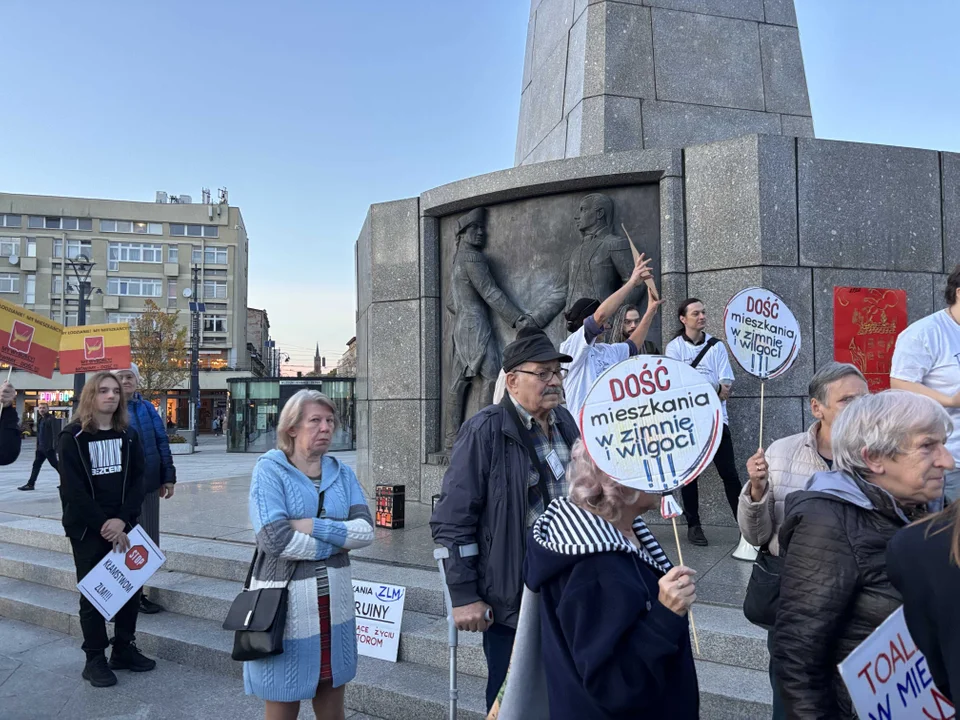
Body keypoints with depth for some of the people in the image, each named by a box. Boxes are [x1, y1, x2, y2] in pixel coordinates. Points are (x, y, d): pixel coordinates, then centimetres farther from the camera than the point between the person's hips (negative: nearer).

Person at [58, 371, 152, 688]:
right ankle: (94, 659, 17)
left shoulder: (128, 435, 5)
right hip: (87, 528, -3)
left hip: (123, 525, 4)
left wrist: (121, 520, -13)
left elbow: (137, 481, 1)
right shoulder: (72, 437, -6)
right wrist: (103, 526, -16)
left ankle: (124, 649, 23)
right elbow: (72, 489, -12)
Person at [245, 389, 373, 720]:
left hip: (333, 600, 4)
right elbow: (275, 538, -21)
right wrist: (338, 541, -11)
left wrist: (311, 526, -18)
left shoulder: (342, 473, 5)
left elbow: (365, 530, -7)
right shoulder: (269, 469, -8)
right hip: (285, 599, -4)